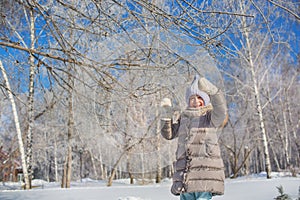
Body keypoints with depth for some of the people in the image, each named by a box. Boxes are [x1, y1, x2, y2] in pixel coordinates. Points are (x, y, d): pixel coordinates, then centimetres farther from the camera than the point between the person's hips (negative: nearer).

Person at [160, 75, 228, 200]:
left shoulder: (211, 116, 6)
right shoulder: (183, 117, 20)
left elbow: (221, 110, -16)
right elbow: (168, 134, 15)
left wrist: (211, 90, -33)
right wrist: (166, 113, 2)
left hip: (205, 170, -5)